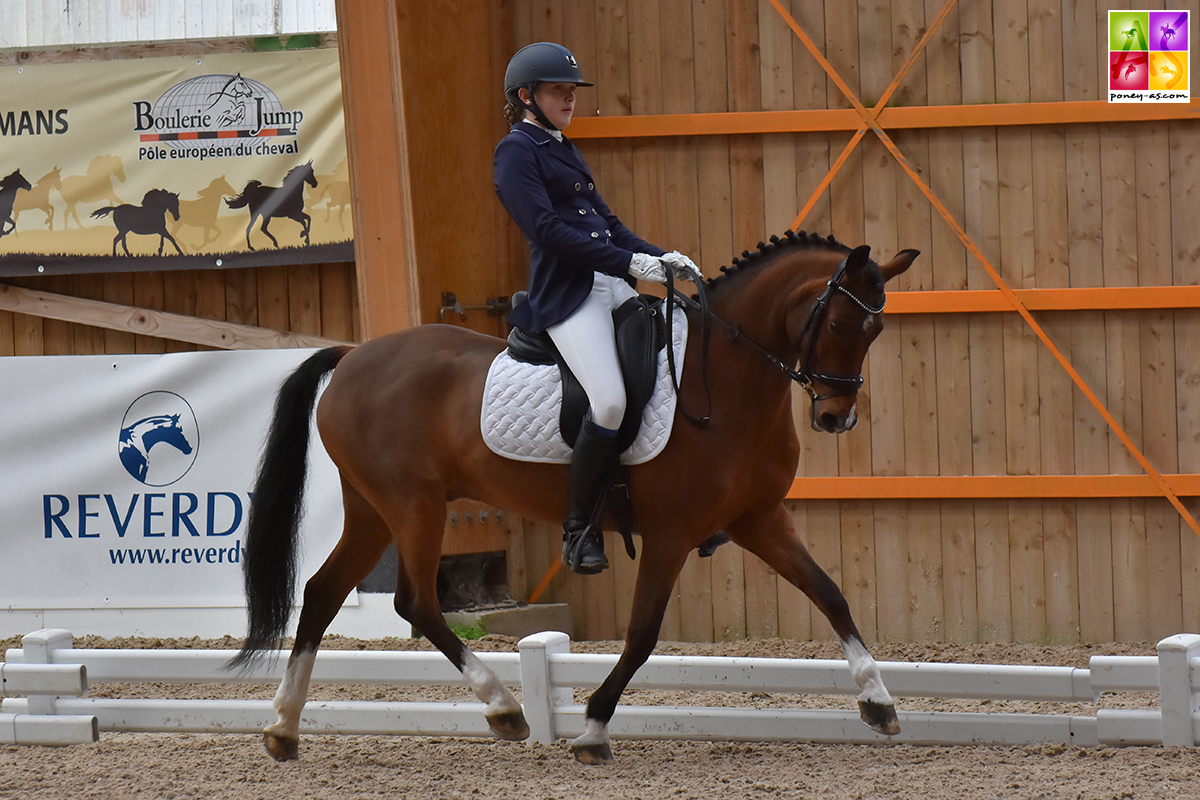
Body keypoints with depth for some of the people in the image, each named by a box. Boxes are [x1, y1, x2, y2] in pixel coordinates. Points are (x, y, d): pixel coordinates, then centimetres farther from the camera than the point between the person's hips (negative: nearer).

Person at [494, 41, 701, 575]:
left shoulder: (564, 152, 22)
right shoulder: (516, 152, -5)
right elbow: (547, 230, -16)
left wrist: (660, 258, 5)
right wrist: (631, 262, -19)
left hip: (611, 287, 9)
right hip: (565, 292, -9)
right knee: (609, 402, -25)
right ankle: (579, 528, -11)